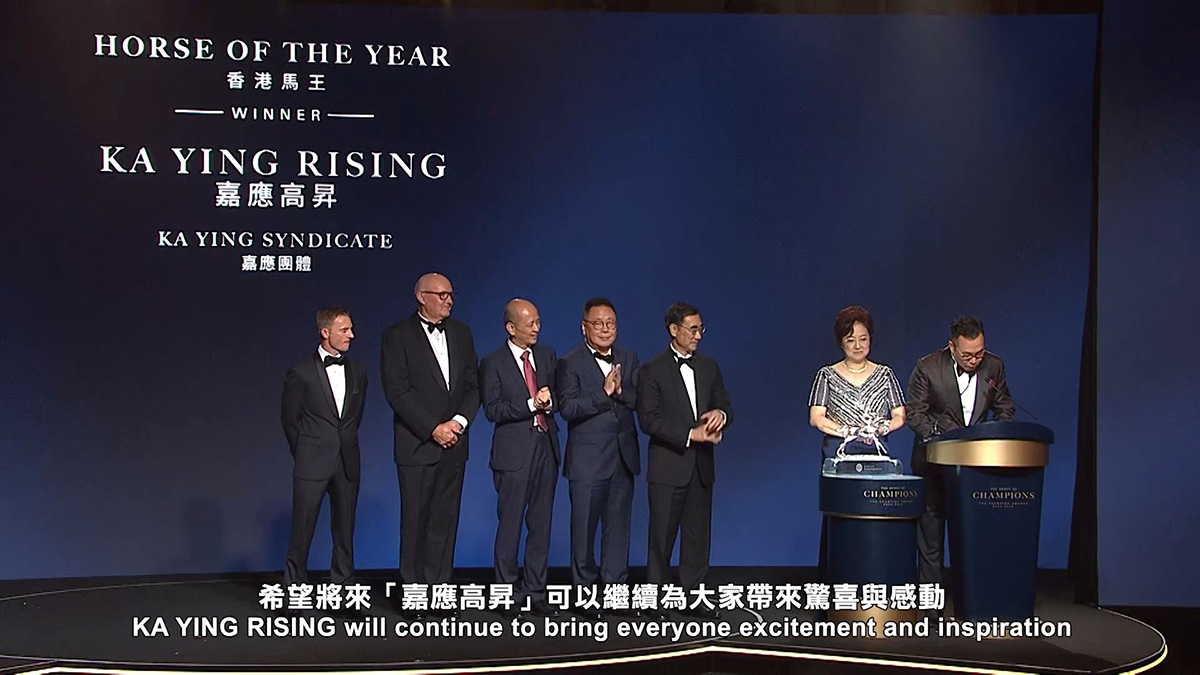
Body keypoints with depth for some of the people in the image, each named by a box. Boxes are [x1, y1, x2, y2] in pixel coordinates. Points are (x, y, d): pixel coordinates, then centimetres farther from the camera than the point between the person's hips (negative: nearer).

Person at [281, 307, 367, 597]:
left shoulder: (357, 371, 8)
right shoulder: (301, 372, -5)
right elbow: (289, 419, 2)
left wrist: (345, 445, 12)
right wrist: (304, 454, 6)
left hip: (347, 464, 4)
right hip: (312, 464, -4)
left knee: (344, 530, 8)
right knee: (302, 530, -1)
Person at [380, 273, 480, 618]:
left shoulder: (461, 333, 12)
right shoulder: (398, 336, -3)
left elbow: (473, 384, 9)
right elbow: (397, 392, -11)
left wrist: (459, 422, -7)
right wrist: (433, 429, -15)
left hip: (454, 444, 4)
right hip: (417, 444, -4)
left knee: (445, 519, 6)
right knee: (415, 521, 1)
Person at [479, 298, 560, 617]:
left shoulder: (547, 355, 10)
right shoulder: (493, 363, -5)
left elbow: (559, 396, 14)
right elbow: (492, 410, -11)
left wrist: (549, 403, -9)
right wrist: (531, 405, -19)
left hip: (546, 447, 5)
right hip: (514, 452, -5)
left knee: (541, 523, 9)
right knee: (510, 524, 1)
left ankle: (535, 592, 17)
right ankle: (507, 594, 11)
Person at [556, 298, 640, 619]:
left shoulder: (629, 359, 10)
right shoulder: (570, 363, -6)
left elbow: (640, 401, 1)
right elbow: (568, 408, -17)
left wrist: (620, 390, -17)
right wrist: (604, 393, -22)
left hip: (623, 456, 4)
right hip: (588, 458, -4)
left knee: (618, 524, 10)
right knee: (584, 527, 3)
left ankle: (615, 588, 19)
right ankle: (584, 591, 14)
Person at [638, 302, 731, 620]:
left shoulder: (709, 367, 11)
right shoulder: (653, 370, -6)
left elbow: (725, 407, 12)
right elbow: (649, 419, -13)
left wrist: (720, 414, -12)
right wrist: (690, 434, -18)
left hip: (701, 466, 5)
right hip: (668, 467, -5)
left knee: (698, 534, 10)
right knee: (662, 536, 1)